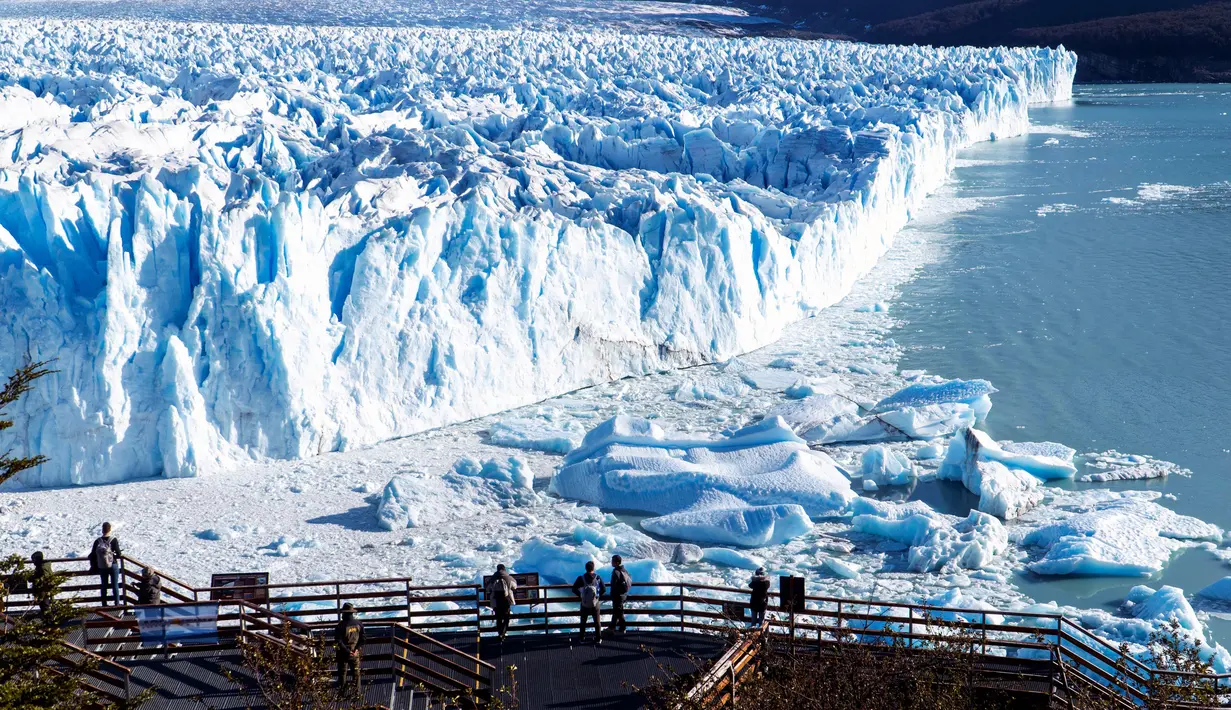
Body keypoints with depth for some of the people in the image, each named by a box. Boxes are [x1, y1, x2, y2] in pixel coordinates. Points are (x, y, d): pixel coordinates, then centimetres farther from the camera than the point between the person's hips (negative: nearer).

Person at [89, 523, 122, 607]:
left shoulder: (97, 541, -6)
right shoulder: (113, 540, -14)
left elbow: (92, 555, -2)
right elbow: (118, 554, -13)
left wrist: (93, 566, 12)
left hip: (101, 567, 3)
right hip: (113, 565, -3)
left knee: (103, 586, 15)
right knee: (115, 585, 8)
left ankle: (104, 605, 19)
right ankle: (117, 604, 10)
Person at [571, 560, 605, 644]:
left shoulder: (581, 578, -15)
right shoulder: (598, 578, -13)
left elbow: (574, 589, -11)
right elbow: (603, 589, -8)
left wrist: (580, 595, 5)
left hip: (584, 605, 0)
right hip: (595, 604, 0)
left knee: (583, 621, 17)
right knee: (597, 621, 14)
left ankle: (581, 638, 25)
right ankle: (598, 638, 18)